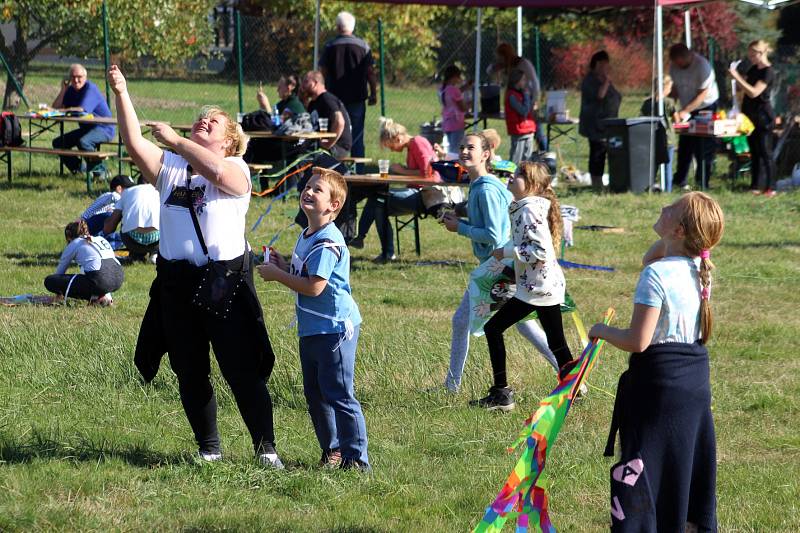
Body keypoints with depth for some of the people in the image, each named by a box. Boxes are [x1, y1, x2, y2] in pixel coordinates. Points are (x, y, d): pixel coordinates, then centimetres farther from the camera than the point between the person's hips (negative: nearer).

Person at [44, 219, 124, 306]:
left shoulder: (74, 244, 15)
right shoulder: (101, 239, 30)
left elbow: (60, 270, 25)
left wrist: (59, 293, 42)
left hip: (100, 280, -7)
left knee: (49, 281, -1)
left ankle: (94, 297, -4)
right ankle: (105, 295, 12)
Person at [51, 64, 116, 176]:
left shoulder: (90, 89, -17)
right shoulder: (70, 90, 7)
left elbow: (81, 110, -29)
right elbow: (56, 108, 0)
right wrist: (63, 90, -10)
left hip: (104, 129, -9)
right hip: (86, 128, 9)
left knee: (82, 141, -36)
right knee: (58, 143, 5)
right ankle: (80, 169, 8)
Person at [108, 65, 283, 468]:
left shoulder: (236, 170, -2)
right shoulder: (169, 166, 12)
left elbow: (214, 169, -24)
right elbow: (134, 143, -1)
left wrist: (173, 139, -18)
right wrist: (121, 94, -9)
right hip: (176, 282, 5)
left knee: (242, 371, -4)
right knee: (189, 372, 10)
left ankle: (266, 448, 4)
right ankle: (209, 449, 20)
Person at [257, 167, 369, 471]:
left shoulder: (327, 242, -20)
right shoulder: (306, 236, 12)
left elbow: (314, 286, -24)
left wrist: (277, 275, -15)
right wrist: (283, 266, 7)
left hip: (334, 328, -10)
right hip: (311, 329, 10)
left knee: (339, 394, -8)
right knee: (315, 393, 16)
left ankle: (356, 457, -3)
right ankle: (331, 451, 27)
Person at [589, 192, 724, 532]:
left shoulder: (657, 276, -20)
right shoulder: (700, 269, 3)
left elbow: (638, 341, -22)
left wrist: (602, 331, -5)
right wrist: (665, 238, 8)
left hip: (658, 380, -8)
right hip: (696, 381, 8)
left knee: (644, 472, -2)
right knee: (691, 466, 18)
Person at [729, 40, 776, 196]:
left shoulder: (767, 72, -15)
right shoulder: (754, 69, 10)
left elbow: (754, 92, -24)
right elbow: (745, 87, 16)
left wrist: (738, 78, -24)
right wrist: (737, 76, -2)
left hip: (762, 115, -8)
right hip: (751, 114, 8)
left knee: (764, 151, -5)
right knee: (754, 151, 10)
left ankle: (770, 187, 0)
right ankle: (757, 185, 15)